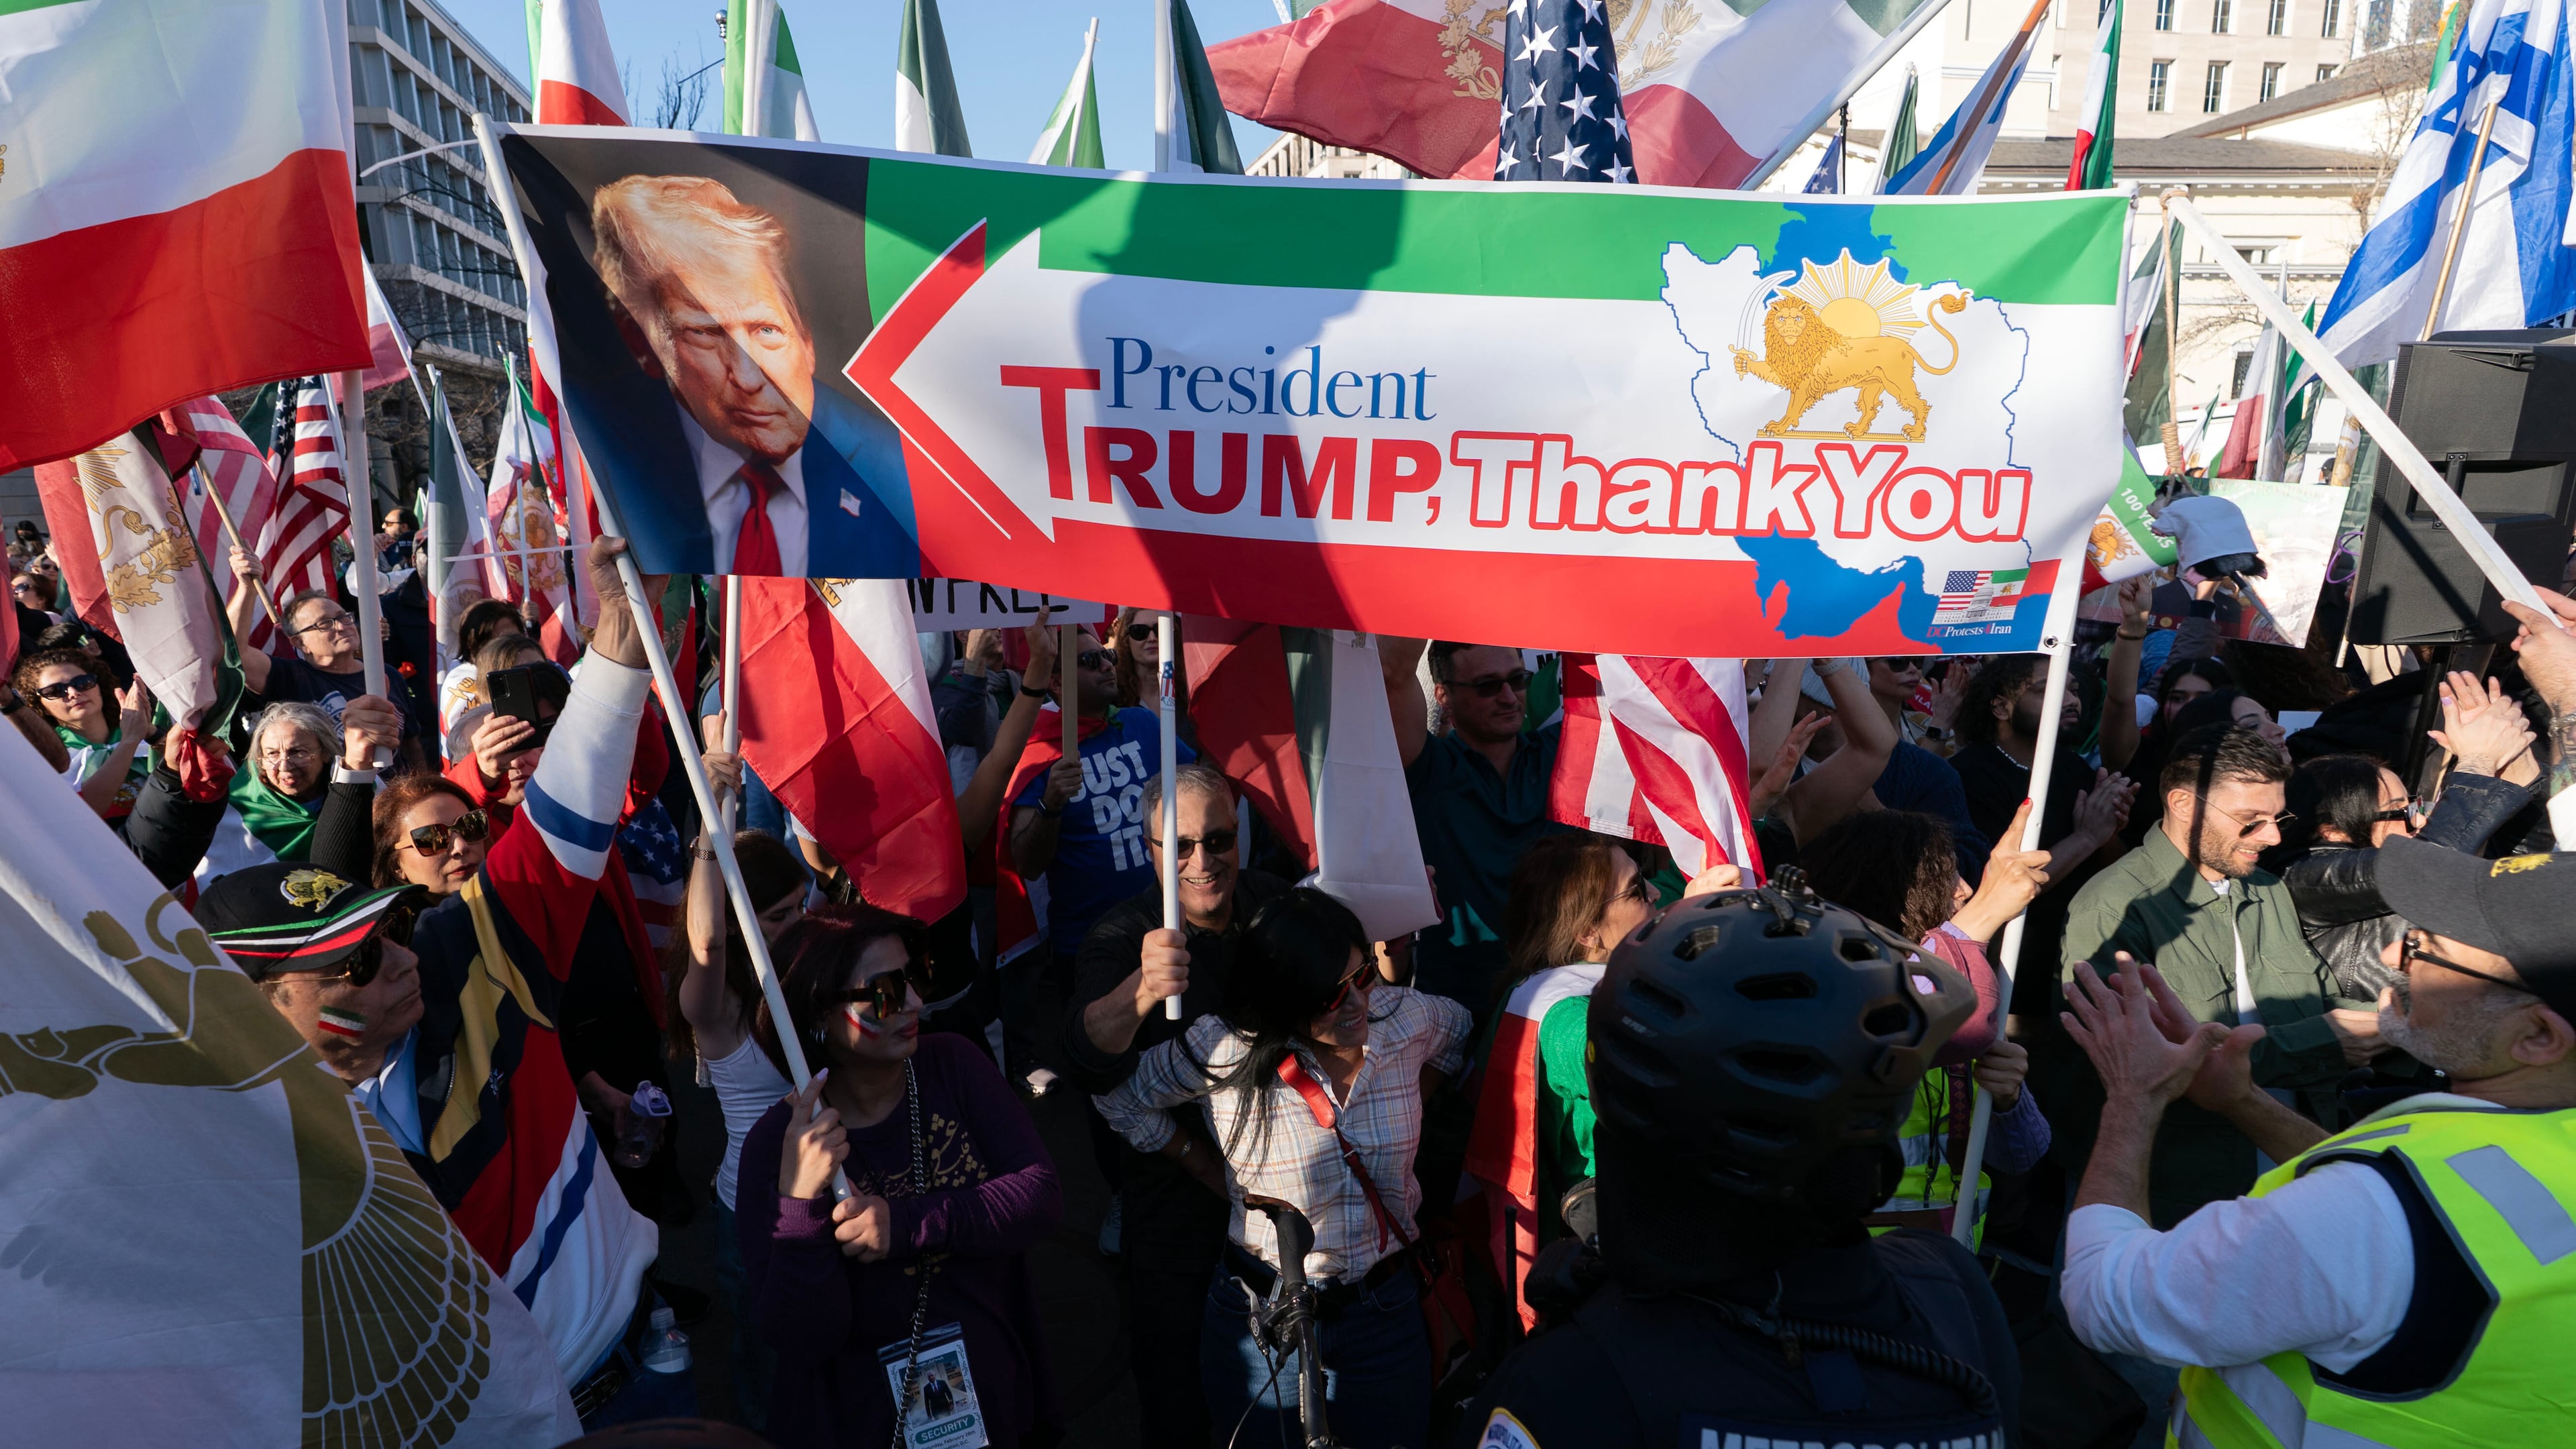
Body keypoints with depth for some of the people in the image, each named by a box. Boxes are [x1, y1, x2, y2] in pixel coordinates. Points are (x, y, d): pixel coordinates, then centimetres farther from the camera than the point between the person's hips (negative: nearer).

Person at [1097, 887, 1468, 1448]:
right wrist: (1204, 1165, -2)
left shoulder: (1405, 1018, -11)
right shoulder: (1226, 1049, -19)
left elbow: (1460, 1031, 14)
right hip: (1262, 1315, -2)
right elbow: (1119, 1097, -3)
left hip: (1385, 1311, 3)